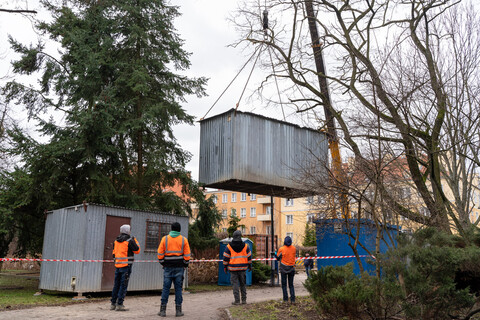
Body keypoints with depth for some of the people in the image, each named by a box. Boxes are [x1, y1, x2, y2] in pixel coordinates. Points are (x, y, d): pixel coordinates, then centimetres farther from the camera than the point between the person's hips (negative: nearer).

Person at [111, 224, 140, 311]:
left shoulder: (116, 241, 11)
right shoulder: (129, 240, -10)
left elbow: (114, 253, 17)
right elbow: (137, 251, -3)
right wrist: (135, 241, 8)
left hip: (117, 265, 7)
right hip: (126, 265, -7)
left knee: (116, 284, 13)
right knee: (123, 285, -3)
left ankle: (113, 304, 18)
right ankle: (119, 305, -4)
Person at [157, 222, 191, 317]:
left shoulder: (165, 239, 2)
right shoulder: (184, 240, 1)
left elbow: (160, 254, 1)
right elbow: (187, 255, -1)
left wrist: (162, 263, 13)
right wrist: (185, 265, 11)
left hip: (168, 267, 1)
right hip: (179, 268, 0)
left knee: (166, 288, 5)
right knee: (178, 288, 5)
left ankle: (163, 310, 6)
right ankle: (178, 310, 6)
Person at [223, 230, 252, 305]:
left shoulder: (229, 246, -4)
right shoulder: (245, 246, 2)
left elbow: (226, 258, -2)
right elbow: (249, 257, 7)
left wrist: (225, 267, 8)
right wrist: (249, 266, 17)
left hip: (233, 268, -2)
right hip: (243, 268, 2)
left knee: (235, 284, 2)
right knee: (243, 284, 12)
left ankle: (237, 300, 0)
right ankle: (244, 300, 14)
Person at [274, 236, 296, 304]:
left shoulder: (281, 249, -14)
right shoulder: (294, 248, -4)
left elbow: (278, 258, -3)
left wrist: (275, 254, 16)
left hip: (284, 269, -3)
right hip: (291, 268, 3)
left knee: (284, 284, 7)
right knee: (291, 285, 13)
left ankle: (285, 299, 4)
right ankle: (293, 299, 6)